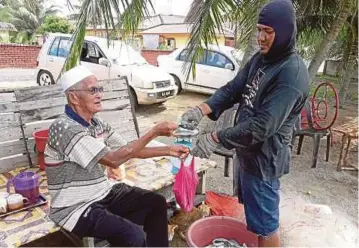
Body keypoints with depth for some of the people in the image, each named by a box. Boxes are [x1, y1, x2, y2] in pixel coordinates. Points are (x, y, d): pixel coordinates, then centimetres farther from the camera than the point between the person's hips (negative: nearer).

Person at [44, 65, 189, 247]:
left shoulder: (96, 123, 4)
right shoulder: (64, 128, -24)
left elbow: (129, 150, 8)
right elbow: (113, 160, -29)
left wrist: (168, 150, -1)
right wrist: (153, 132, -26)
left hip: (103, 193, 8)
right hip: (75, 207, -8)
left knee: (156, 203, 4)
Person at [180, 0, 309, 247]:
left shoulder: (292, 74, -24)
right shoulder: (260, 59, 5)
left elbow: (263, 125, -29)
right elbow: (233, 89, 2)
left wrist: (216, 137, -27)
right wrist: (202, 109, -15)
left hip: (264, 158, -9)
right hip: (247, 150, 9)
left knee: (265, 223, 9)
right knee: (253, 212, 27)